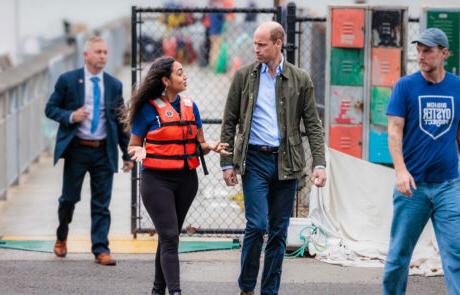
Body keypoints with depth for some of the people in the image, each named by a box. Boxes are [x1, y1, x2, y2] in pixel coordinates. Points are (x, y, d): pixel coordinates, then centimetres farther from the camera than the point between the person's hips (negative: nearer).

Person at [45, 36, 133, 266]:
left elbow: (121, 121, 11)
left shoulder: (114, 85, 7)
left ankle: (101, 249, 4)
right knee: (69, 198, 7)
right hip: (77, 149, -2)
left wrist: (127, 154, 9)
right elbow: (50, 108, 2)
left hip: (104, 151, 2)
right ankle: (61, 238, 31)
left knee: (101, 203, 1)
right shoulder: (67, 81, -1)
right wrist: (70, 116, -18)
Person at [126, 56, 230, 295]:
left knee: (169, 237, 12)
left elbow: (199, 144, 13)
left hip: (186, 179, 5)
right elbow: (133, 145, 2)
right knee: (170, 237, -13)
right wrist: (138, 151, -21)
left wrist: (212, 147, -8)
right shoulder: (148, 109, -5)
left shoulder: (189, 106, 9)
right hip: (157, 180, -5)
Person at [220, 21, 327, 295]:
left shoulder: (300, 79, 3)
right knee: (257, 225, -12)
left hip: (286, 162, 1)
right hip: (255, 160, -1)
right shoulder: (244, 76, 3)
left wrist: (319, 164, -6)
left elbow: (313, 125, 4)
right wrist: (227, 163, 1)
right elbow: (229, 123, 6)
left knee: (279, 231, 5)